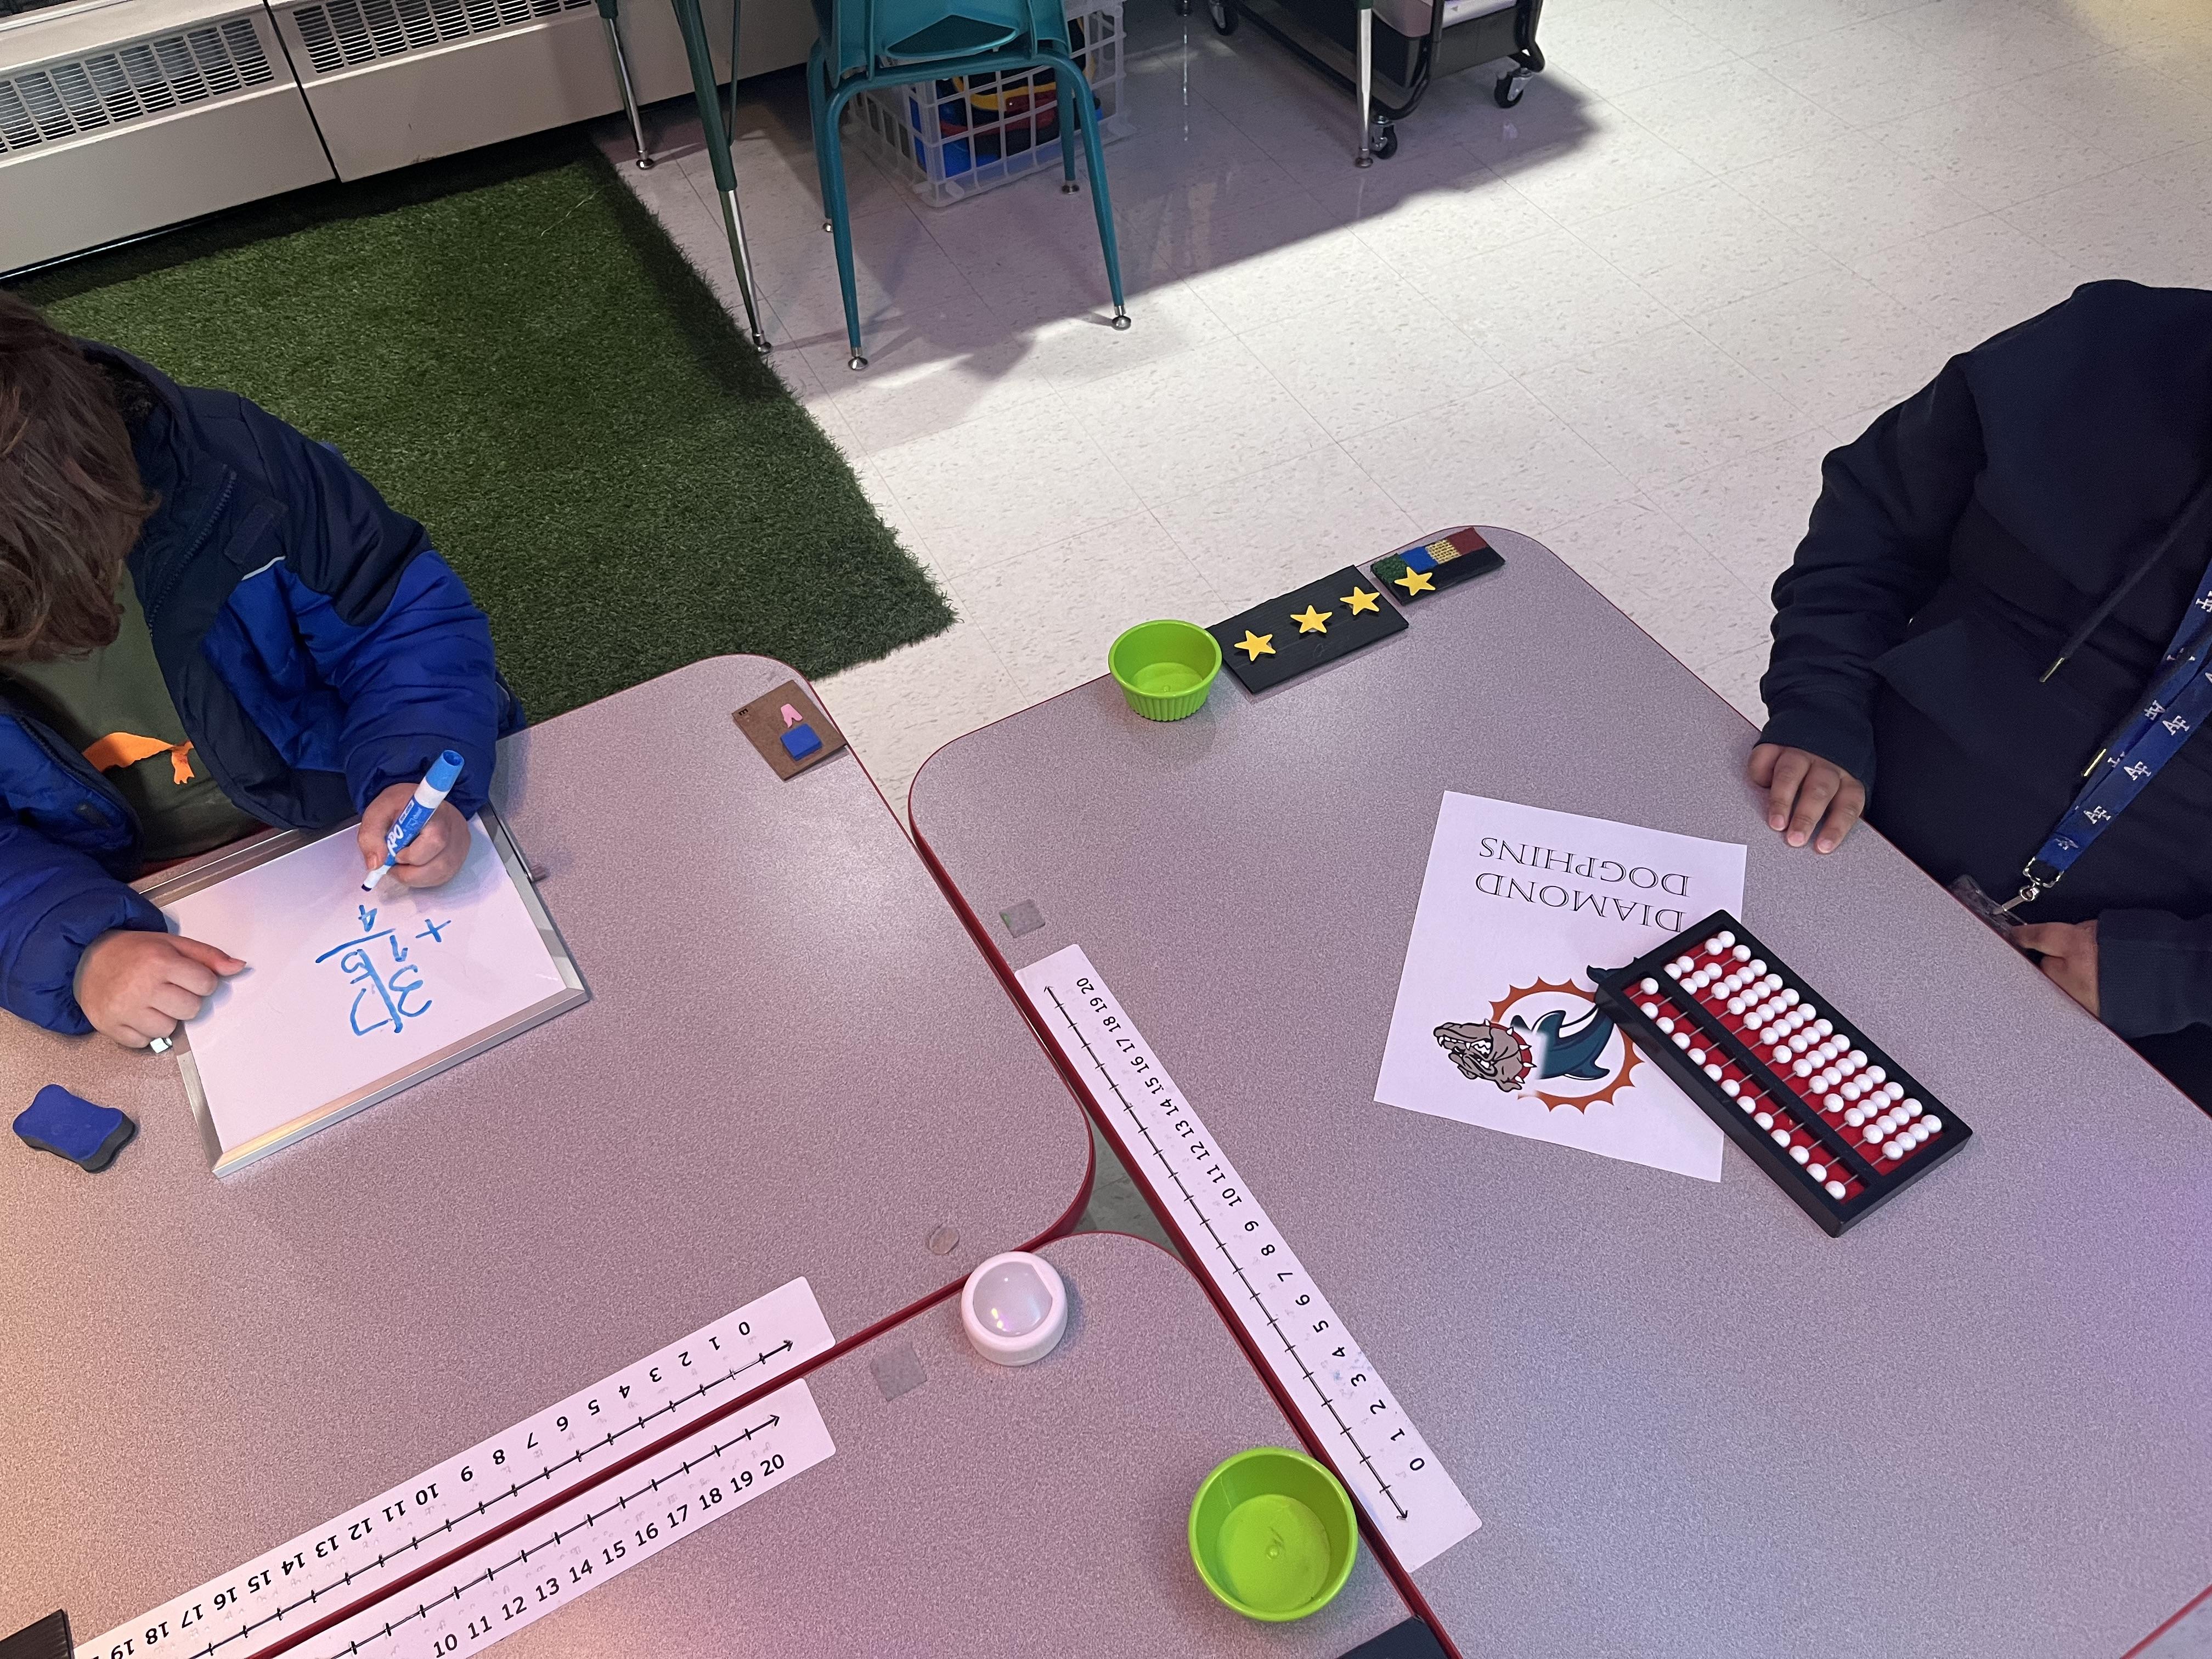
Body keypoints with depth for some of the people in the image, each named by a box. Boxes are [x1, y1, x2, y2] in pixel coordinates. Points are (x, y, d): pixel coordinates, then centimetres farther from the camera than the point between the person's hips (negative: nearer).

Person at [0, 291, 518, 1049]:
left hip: (338, 822, 0)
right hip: (110, 907, 0)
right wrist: (76, 953, -32)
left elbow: (407, 616, -13)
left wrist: (416, 779, -30)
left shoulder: (226, 458, -22)